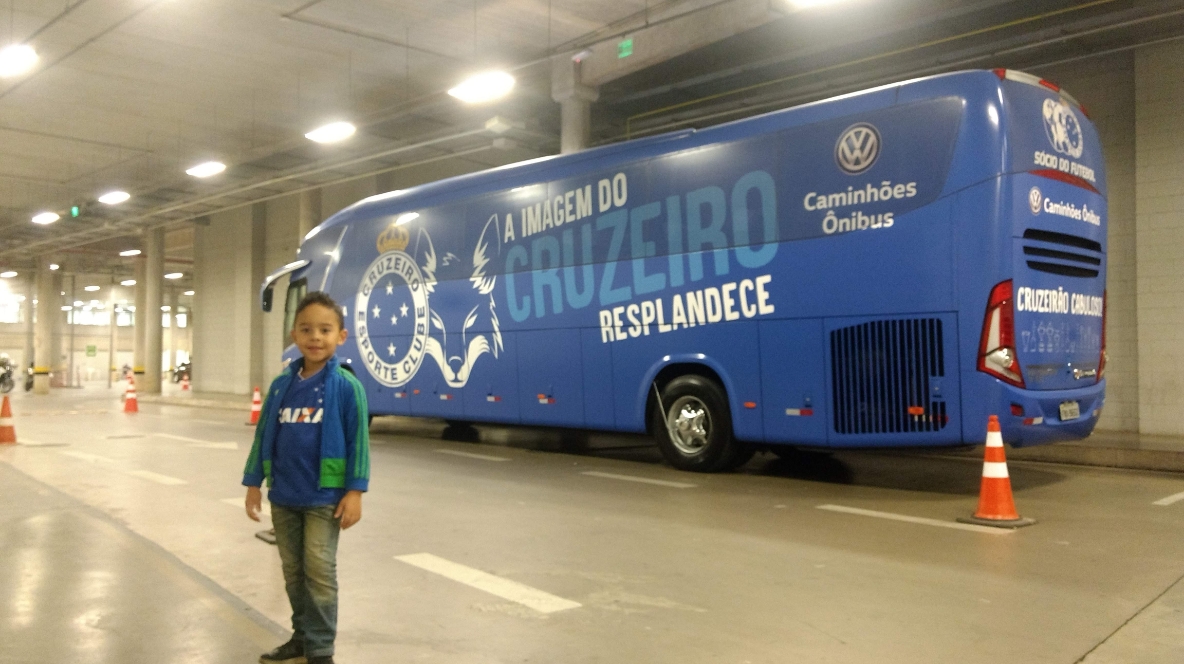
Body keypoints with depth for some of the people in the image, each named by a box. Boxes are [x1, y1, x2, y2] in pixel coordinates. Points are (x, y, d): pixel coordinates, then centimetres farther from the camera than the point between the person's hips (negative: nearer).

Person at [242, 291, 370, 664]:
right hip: (282, 497, 5)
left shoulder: (346, 386, -10)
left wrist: (355, 491, -13)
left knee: (319, 572, 0)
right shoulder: (280, 386, 4)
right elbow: (263, 436, 10)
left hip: (324, 497, -5)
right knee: (293, 571, 15)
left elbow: (358, 440, -10)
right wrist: (253, 483, 9)